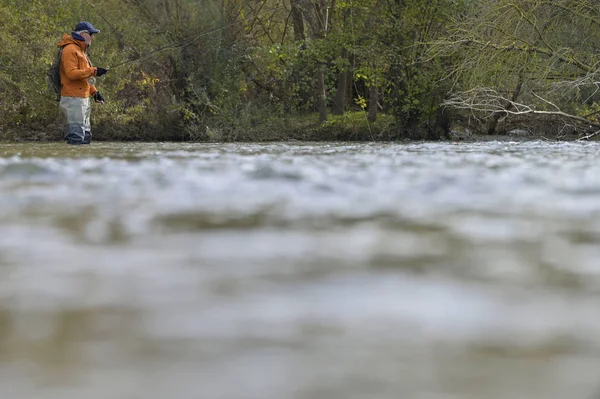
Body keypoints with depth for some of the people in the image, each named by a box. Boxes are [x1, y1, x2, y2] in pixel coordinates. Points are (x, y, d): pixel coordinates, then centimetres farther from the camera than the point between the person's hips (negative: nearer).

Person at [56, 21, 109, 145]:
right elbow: (71, 73, -23)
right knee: (77, 136, -14)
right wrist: (93, 71, -22)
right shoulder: (70, 50, -11)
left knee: (86, 135, 13)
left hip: (83, 97, 11)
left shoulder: (81, 50, 21)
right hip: (73, 99, -11)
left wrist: (94, 92, 16)